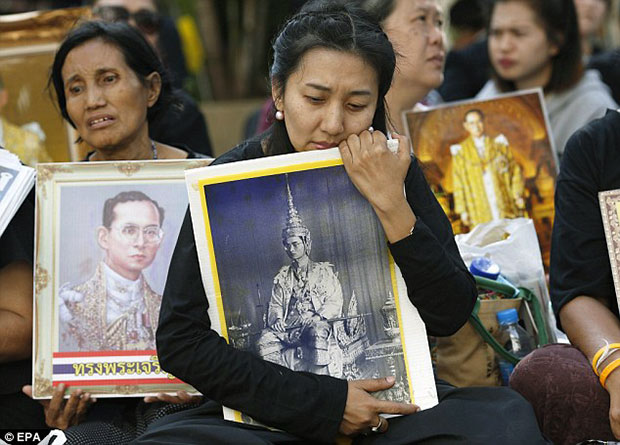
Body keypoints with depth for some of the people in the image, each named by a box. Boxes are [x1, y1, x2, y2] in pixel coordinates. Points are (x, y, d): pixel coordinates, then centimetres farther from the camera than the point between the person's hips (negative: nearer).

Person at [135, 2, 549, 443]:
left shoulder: (394, 171, 1)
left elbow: (450, 316, -5)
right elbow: (179, 341, -11)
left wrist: (391, 204, -18)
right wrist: (324, 402, -15)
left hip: (390, 401, 1)